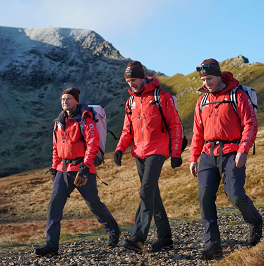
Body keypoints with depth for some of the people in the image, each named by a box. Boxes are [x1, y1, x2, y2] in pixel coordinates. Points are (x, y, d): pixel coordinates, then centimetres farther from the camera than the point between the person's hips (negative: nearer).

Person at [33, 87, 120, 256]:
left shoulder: (85, 120, -7)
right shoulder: (60, 121, 14)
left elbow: (92, 144, -16)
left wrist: (85, 166, -25)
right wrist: (54, 167, 17)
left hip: (82, 168, -6)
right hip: (64, 169, 6)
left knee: (94, 203, 1)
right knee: (55, 203, -5)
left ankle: (113, 231, 27)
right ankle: (51, 244, -2)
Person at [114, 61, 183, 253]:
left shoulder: (162, 96, -5)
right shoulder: (131, 101, 14)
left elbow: (175, 125, -6)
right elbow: (128, 129, 18)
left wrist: (176, 153, -10)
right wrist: (120, 148, 0)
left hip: (157, 151, -7)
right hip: (139, 153, 7)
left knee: (147, 191, -19)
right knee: (153, 195, 9)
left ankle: (138, 238, -24)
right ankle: (165, 238, 17)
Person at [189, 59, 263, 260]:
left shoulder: (238, 95, -1)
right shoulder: (202, 101, 15)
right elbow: (198, 132, 19)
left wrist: (243, 150, -18)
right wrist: (193, 158, 14)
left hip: (231, 153, -5)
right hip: (208, 154, 5)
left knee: (236, 195, -15)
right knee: (205, 196, -7)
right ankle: (212, 244, 1)